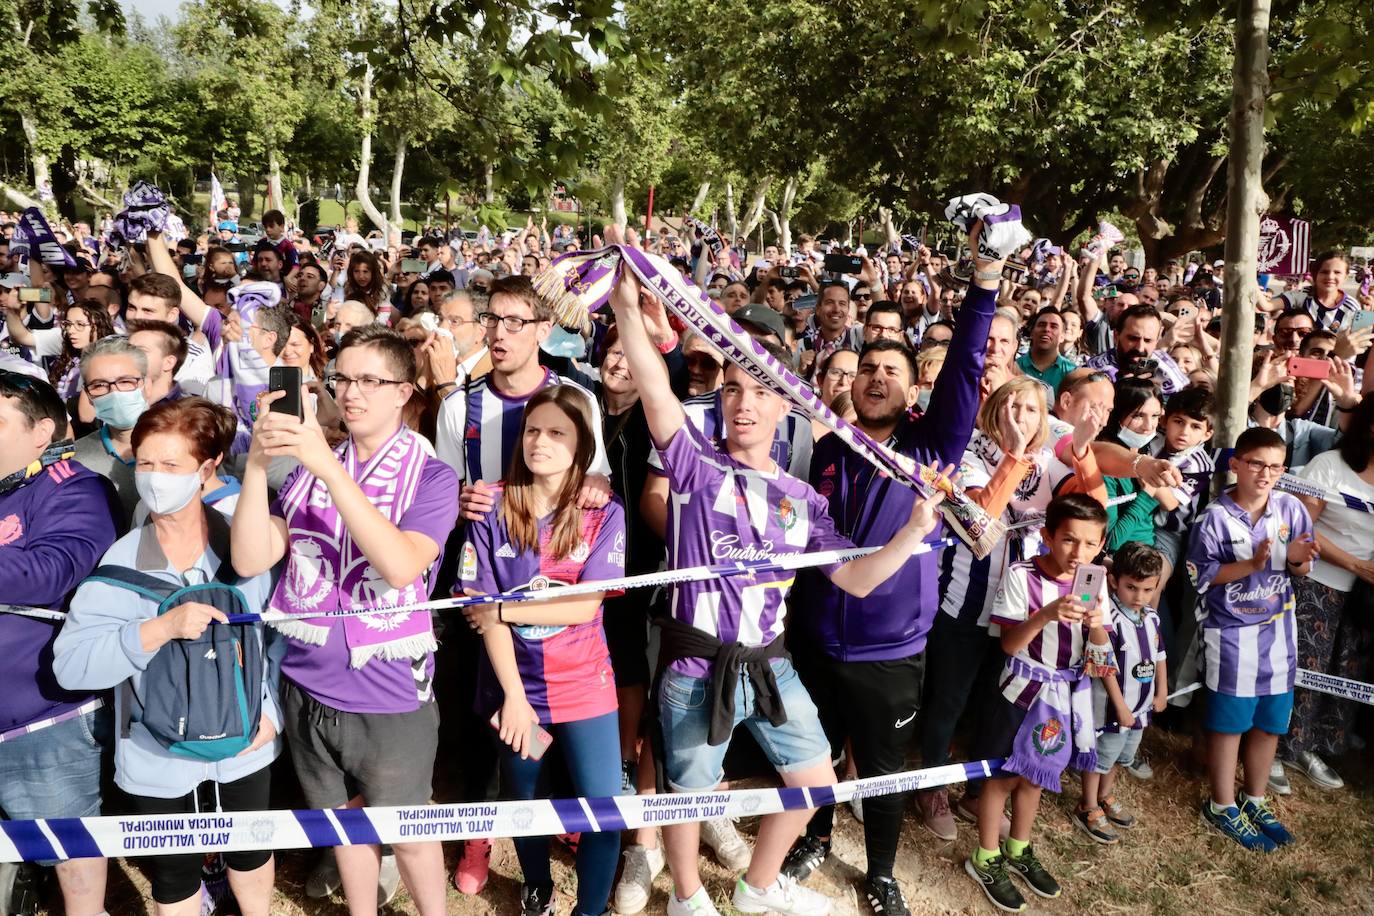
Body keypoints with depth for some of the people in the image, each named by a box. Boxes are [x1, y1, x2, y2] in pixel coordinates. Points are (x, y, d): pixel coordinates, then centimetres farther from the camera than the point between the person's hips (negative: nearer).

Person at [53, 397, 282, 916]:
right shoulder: (120, 562, -13)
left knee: (250, 856, 25)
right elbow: (70, 665, -20)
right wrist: (162, 628, -32)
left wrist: (271, 710, -8)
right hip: (158, 764, -1)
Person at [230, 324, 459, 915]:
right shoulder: (308, 466, 3)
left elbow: (402, 566, -27)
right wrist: (257, 464, -21)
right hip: (307, 688, 4)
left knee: (408, 836, 12)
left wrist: (330, 467, -33)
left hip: (390, 699, -4)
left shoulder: (431, 477, -10)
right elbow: (251, 560, -7)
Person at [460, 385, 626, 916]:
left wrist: (502, 610, -14)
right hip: (514, 686, 1)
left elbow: (585, 606, -13)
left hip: (584, 686, -1)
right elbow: (484, 609, -9)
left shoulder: (605, 514, -6)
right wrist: (513, 695, -14)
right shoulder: (494, 510, -5)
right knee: (522, 802, 16)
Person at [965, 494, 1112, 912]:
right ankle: (986, 859, 25)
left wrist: (1096, 626, -24)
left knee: (1035, 776, 20)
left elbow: (1099, 648, -2)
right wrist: (1046, 615, -35)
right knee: (1005, 775, 7)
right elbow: (1009, 644, -20)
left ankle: (1019, 851, 39)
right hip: (1025, 690, -5)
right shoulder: (1022, 576, -19)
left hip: (1068, 692, 5)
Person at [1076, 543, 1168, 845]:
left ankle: (1105, 797, 44)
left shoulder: (1151, 617, 0)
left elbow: (1159, 656, 13)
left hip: (1140, 706, 8)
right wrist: (1121, 707, -19)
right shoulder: (1109, 619, -25)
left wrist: (1161, 693, 14)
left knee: (1119, 756, 24)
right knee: (1100, 757, 8)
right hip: (1112, 707, -8)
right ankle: (1088, 809, 25)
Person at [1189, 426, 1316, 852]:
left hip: (1279, 630, 4)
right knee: (1229, 722, 7)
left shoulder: (1291, 508, -3)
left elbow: (1301, 570, 4)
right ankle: (1222, 806, 23)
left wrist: (1297, 558, -19)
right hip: (1232, 633, -4)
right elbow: (1200, 574, -12)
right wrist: (1251, 564, -22)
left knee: (1270, 721, 15)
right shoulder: (1215, 517, -14)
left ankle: (1254, 800, 34)